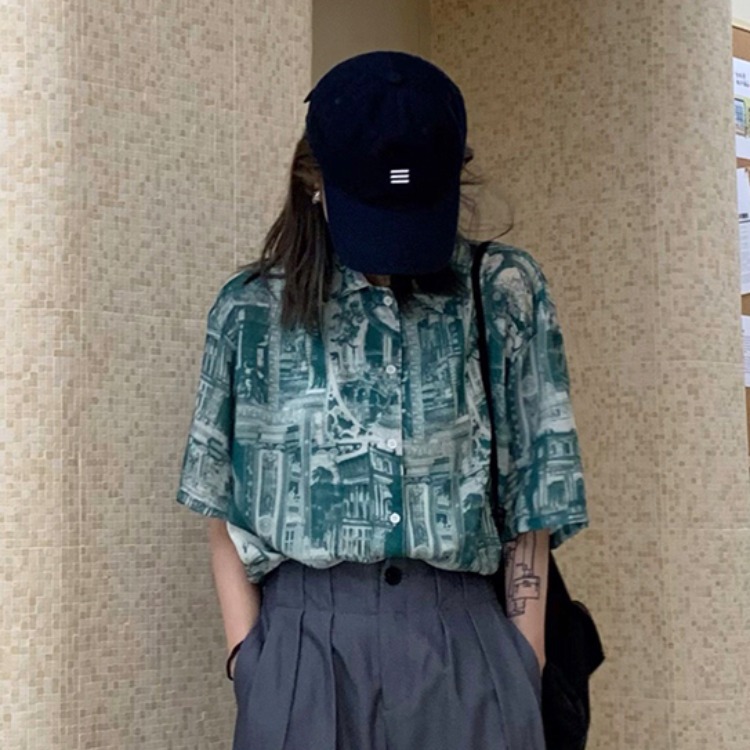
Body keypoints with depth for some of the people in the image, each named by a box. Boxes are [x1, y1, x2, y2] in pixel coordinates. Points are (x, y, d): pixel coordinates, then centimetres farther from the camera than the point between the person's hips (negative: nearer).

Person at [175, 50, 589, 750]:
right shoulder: (252, 308, 4)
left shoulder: (505, 294, 2)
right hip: (302, 642, 0)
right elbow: (223, 506, 6)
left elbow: (533, 494, 3)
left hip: (463, 642, 0)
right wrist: (249, 656, -3)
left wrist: (524, 663, 0)